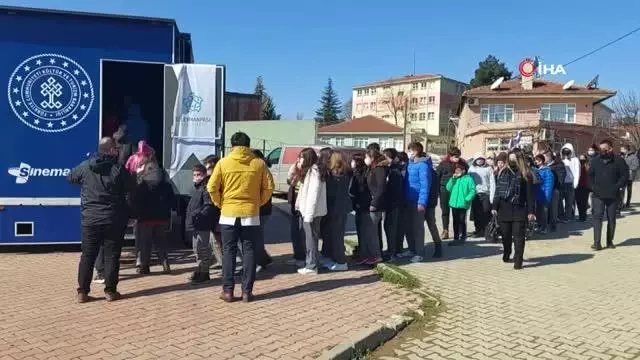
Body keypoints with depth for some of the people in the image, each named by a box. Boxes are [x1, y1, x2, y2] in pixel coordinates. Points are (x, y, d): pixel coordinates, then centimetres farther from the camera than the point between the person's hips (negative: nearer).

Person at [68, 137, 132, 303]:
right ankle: (110, 291, 10)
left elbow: (70, 177, 17)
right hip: (113, 220, -2)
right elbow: (130, 191, -4)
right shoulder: (119, 168, -8)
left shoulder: (85, 166, 0)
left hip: (90, 219, 2)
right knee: (112, 255, 6)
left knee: (87, 255, 9)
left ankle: (82, 292, 11)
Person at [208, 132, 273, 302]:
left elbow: (212, 187, -5)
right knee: (249, 252, 6)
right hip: (251, 214, 0)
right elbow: (269, 187, -1)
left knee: (229, 252, 8)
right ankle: (247, 291, 8)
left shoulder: (223, 163, -3)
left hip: (229, 214, 0)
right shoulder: (258, 163, -1)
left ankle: (228, 291, 9)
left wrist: (220, 204, 9)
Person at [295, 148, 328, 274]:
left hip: (312, 211, -10)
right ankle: (311, 263, 24)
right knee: (310, 238, 15)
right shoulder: (310, 171, 16)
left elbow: (313, 194, -21)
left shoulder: (314, 171, -15)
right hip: (308, 211, 10)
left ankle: (311, 266, 4)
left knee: (311, 238, -3)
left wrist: (309, 214, -21)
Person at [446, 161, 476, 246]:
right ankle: (456, 238, 19)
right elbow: (448, 188, 2)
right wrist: (453, 179, -6)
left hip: (463, 204, -5)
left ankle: (463, 237, 13)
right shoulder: (454, 178, 11)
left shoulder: (468, 178, -6)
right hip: (454, 203, 5)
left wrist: (467, 199, -18)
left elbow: (473, 190, -9)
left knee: (462, 221, 2)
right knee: (455, 221, 11)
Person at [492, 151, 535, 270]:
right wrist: (495, 206, 2)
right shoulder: (503, 172, 8)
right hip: (504, 209, 3)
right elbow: (498, 190, 7)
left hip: (519, 209, -3)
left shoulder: (525, 175, -1)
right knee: (506, 234, 12)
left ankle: (518, 261, 1)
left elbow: (529, 194, -3)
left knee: (518, 236, -4)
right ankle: (506, 254, 34)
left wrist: (530, 211, -8)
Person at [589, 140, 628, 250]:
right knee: (597, 217, -8)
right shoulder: (595, 160, 6)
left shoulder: (618, 161, -3)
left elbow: (625, 175, -2)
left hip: (613, 196, -1)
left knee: (611, 219, 9)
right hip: (598, 195, 1)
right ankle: (597, 242, -12)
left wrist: (616, 187, -11)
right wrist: (593, 186, 3)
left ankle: (610, 241, 20)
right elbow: (590, 175, 16)